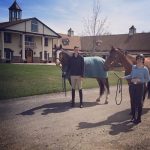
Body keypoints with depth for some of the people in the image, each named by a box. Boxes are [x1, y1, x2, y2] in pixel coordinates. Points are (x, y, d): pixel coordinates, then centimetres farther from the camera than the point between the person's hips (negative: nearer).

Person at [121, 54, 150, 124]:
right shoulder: (133, 67, 6)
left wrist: (139, 80, -21)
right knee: (133, 102, 13)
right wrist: (124, 77, 9)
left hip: (140, 86, -5)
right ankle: (133, 116, 27)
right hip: (132, 86, 5)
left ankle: (138, 118, 12)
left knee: (139, 102, 0)